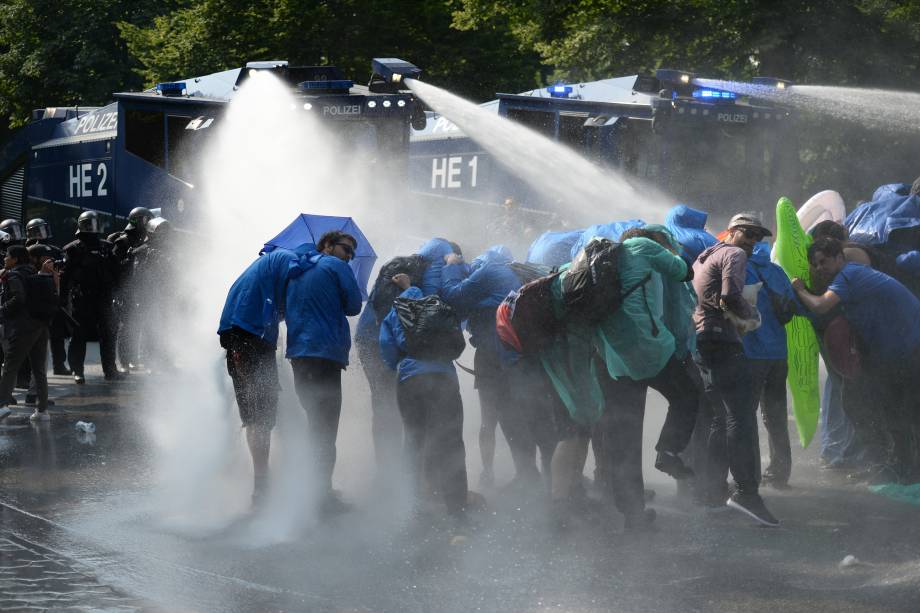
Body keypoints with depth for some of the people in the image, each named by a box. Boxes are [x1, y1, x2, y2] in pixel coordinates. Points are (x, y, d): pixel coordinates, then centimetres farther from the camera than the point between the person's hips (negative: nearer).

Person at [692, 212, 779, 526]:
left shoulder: (705, 257, 26)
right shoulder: (734, 254, -3)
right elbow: (729, 298, -18)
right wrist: (751, 312, -1)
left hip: (699, 342, 10)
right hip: (722, 340, -10)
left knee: (720, 418, 17)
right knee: (741, 416, -15)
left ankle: (712, 489, 18)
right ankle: (746, 491, -24)